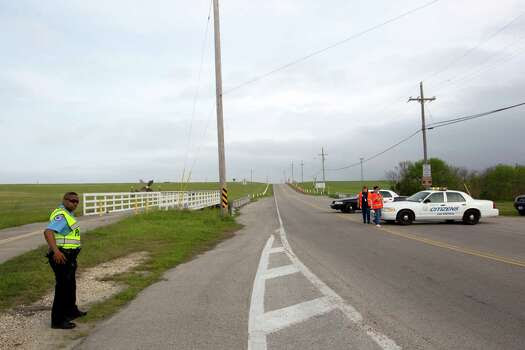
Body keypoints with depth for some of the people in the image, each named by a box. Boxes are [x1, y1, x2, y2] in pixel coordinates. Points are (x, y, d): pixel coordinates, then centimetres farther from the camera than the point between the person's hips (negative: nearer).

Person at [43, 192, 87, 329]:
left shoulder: (67, 215, 15)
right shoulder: (61, 215, -18)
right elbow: (48, 232, -32)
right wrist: (55, 250, -42)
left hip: (69, 257, 11)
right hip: (61, 257, -11)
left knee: (70, 285, 23)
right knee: (63, 287, -4)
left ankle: (71, 311, 40)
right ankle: (58, 320, 4)